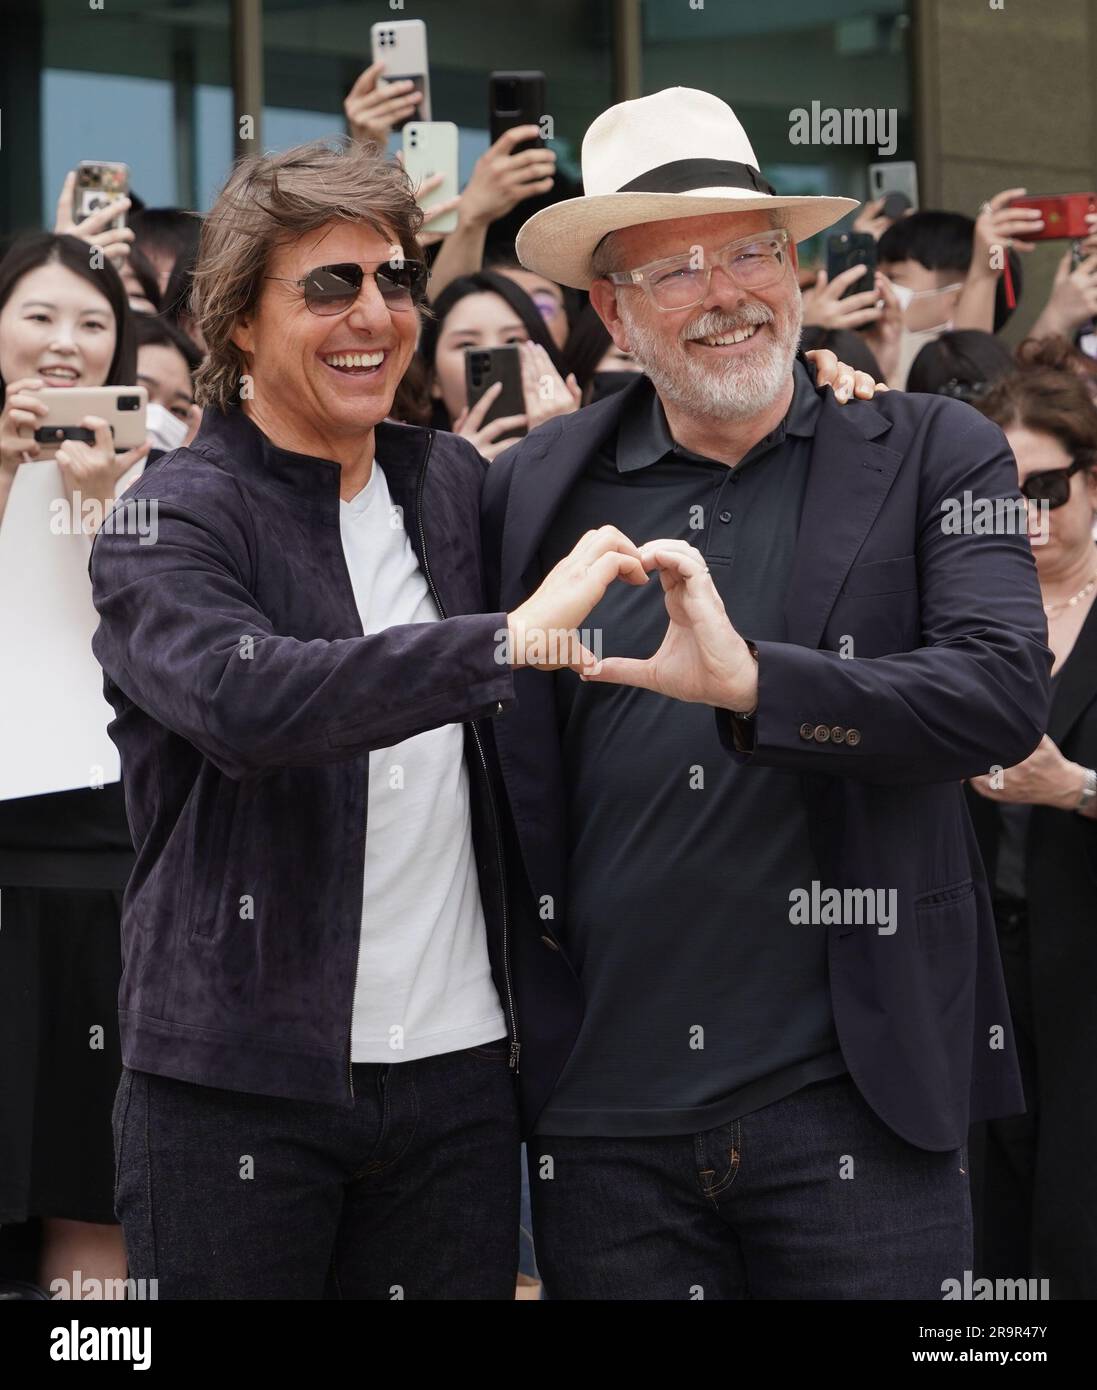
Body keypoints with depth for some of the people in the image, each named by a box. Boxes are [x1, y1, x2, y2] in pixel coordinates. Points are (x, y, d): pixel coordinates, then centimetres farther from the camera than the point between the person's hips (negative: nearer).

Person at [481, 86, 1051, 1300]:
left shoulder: (932, 457, 2)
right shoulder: (533, 490, 7)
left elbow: (1007, 696, -12)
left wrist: (752, 681, -25)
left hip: (853, 1107, -2)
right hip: (605, 1119, 2)